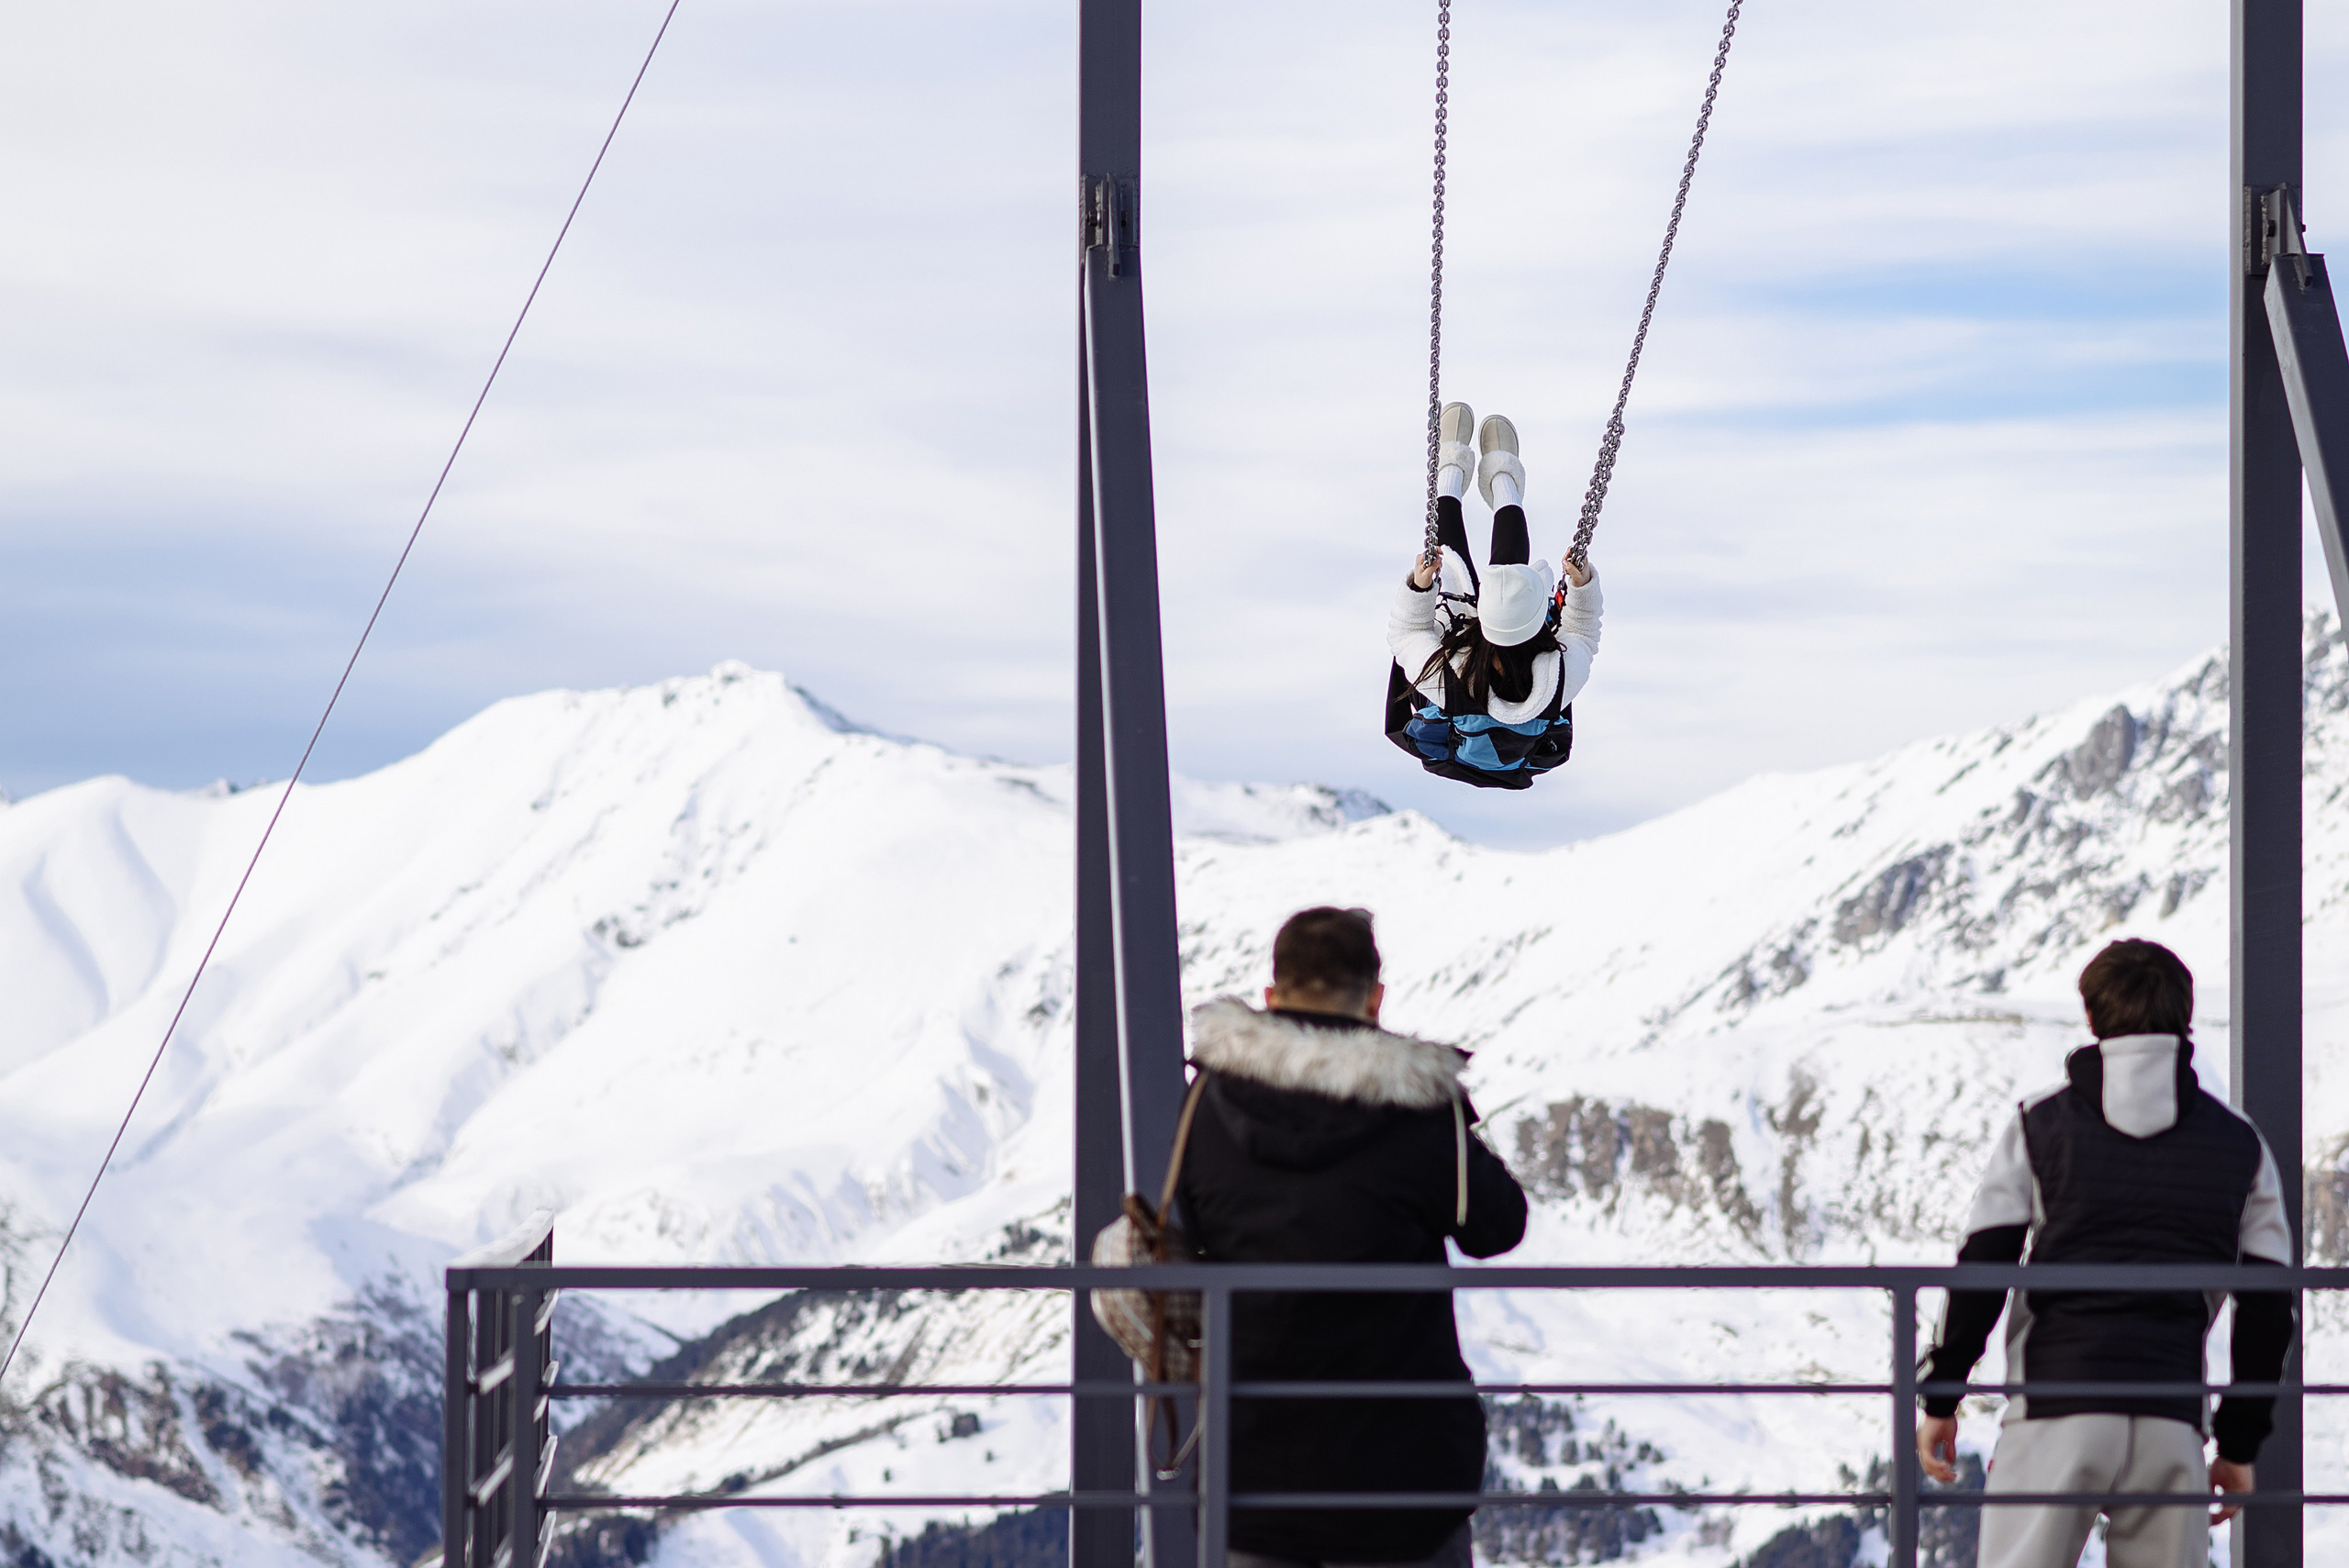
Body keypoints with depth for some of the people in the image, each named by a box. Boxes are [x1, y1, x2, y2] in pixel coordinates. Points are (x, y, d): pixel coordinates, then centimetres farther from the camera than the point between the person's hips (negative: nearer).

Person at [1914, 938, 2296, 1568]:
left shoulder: (2041, 1124, 5)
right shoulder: (2238, 1143, 11)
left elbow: (1981, 1271, -1)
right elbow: (2267, 1307, 10)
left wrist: (1940, 1398, 7)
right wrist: (2240, 1444, 16)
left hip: (2056, 1410, -2)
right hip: (2171, 1422, 2)